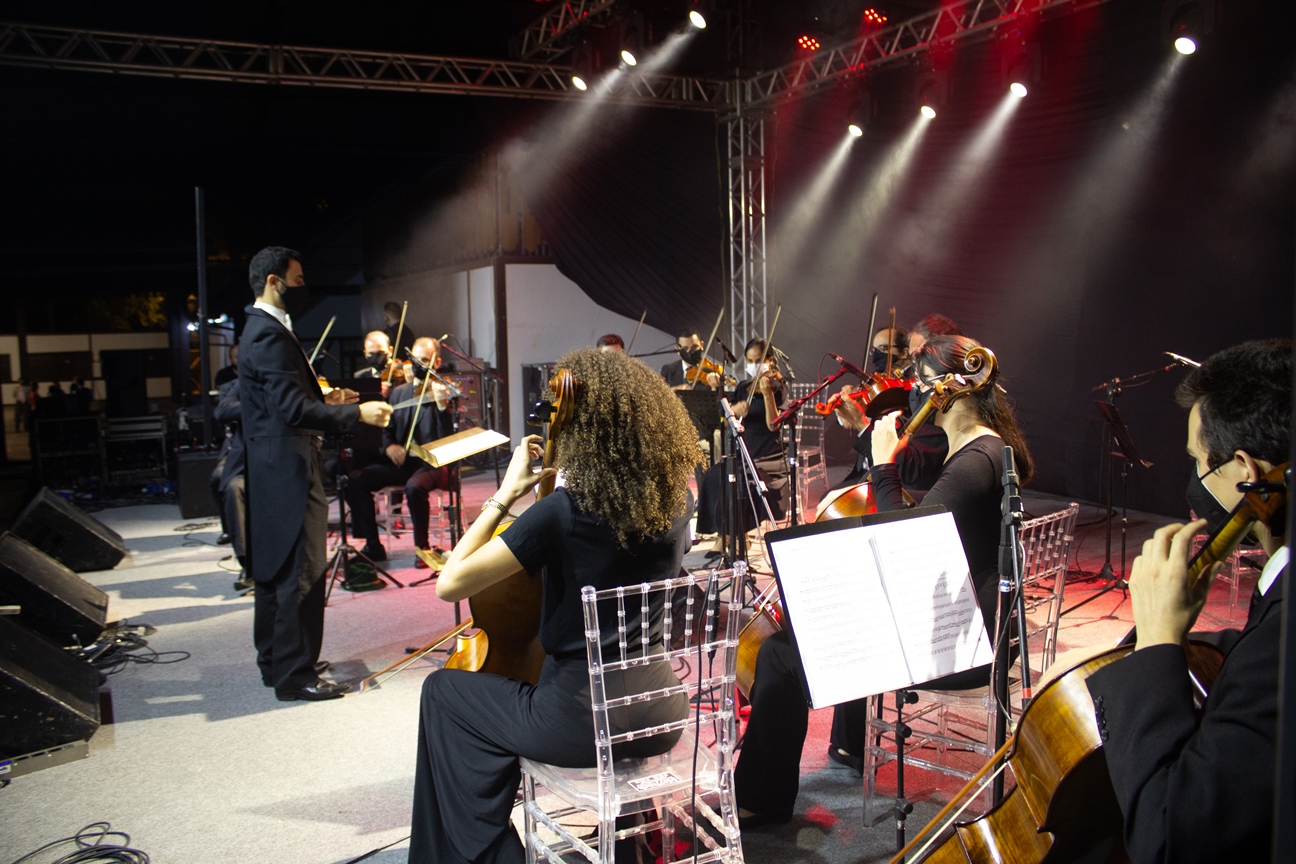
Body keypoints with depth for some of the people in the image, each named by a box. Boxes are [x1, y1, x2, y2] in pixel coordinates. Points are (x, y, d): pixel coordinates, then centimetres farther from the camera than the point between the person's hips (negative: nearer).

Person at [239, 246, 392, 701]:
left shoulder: (263, 329, 16)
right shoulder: (270, 334, -17)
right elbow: (292, 408, -25)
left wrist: (325, 400, 14)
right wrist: (357, 413, -23)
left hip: (272, 470, 11)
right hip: (287, 470, -11)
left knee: (274, 569, 17)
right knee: (300, 573, -5)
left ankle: (275, 662, 28)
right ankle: (295, 674, 2)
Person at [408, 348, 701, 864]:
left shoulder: (562, 511, -21)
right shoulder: (675, 498, -3)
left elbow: (450, 583, -17)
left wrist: (505, 494, -10)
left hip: (581, 724, -5)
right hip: (660, 720, 6)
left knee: (444, 691, 18)